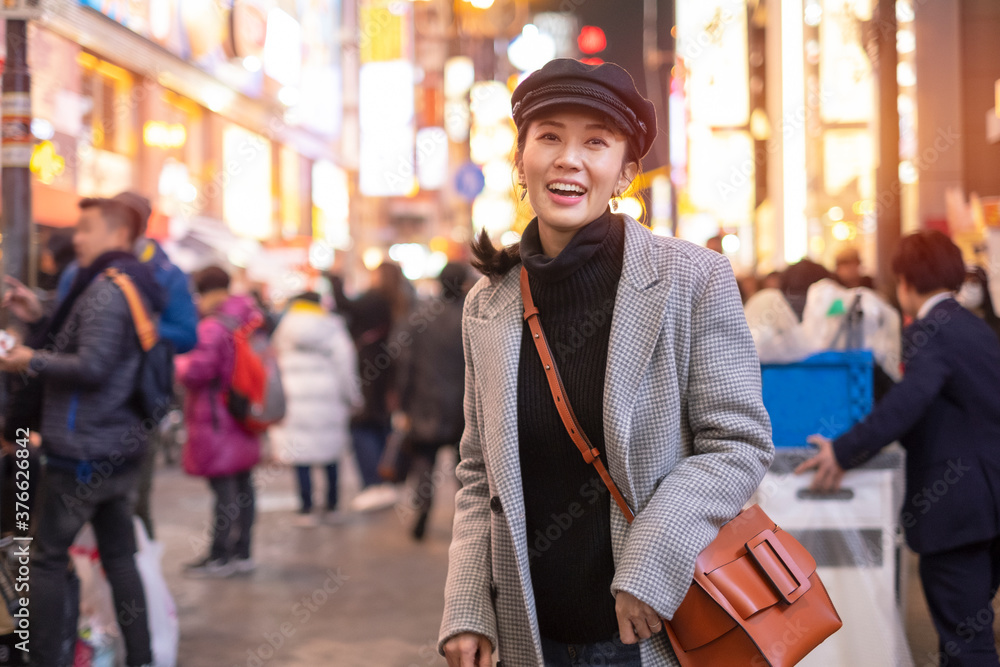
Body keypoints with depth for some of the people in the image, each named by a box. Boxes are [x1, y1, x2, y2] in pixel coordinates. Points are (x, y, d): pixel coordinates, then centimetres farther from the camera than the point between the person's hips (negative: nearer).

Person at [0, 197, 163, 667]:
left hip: (83, 450, -9)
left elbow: (91, 367, -23)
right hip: (120, 449, 9)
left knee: (47, 558, 0)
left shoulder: (105, 290, -14)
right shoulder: (134, 289, 16)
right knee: (119, 557, 13)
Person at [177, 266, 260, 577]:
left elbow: (198, 369, -25)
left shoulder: (213, 327, -18)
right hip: (243, 421, 9)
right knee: (242, 484, 13)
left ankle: (220, 556, 4)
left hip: (216, 421, -9)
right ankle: (242, 551, 20)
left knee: (224, 488, -4)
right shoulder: (251, 320, 11)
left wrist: (179, 362, -4)